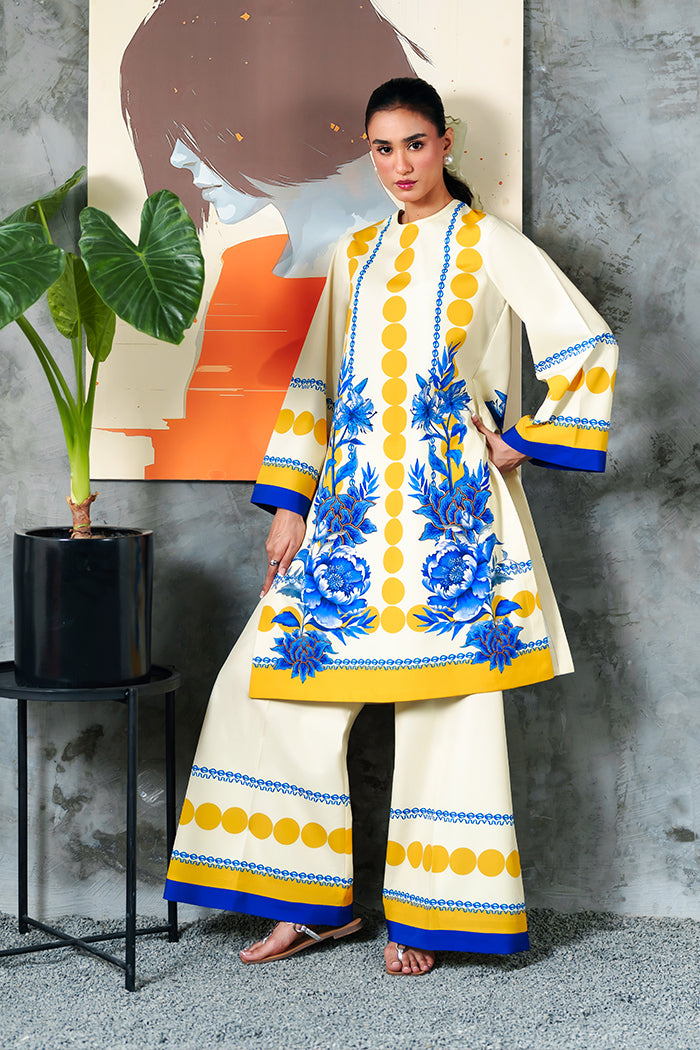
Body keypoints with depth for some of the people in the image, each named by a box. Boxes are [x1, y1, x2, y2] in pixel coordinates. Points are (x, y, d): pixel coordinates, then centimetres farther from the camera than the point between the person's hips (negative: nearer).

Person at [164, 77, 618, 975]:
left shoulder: (486, 243, 3)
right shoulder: (355, 256, 17)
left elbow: (585, 346, -4)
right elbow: (315, 383, 16)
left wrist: (526, 441, -5)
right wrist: (289, 504, 9)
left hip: (447, 504, -5)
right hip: (353, 505, 5)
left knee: (446, 697, -2)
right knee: (277, 684, 0)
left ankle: (422, 916, 10)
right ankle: (316, 902, 12)